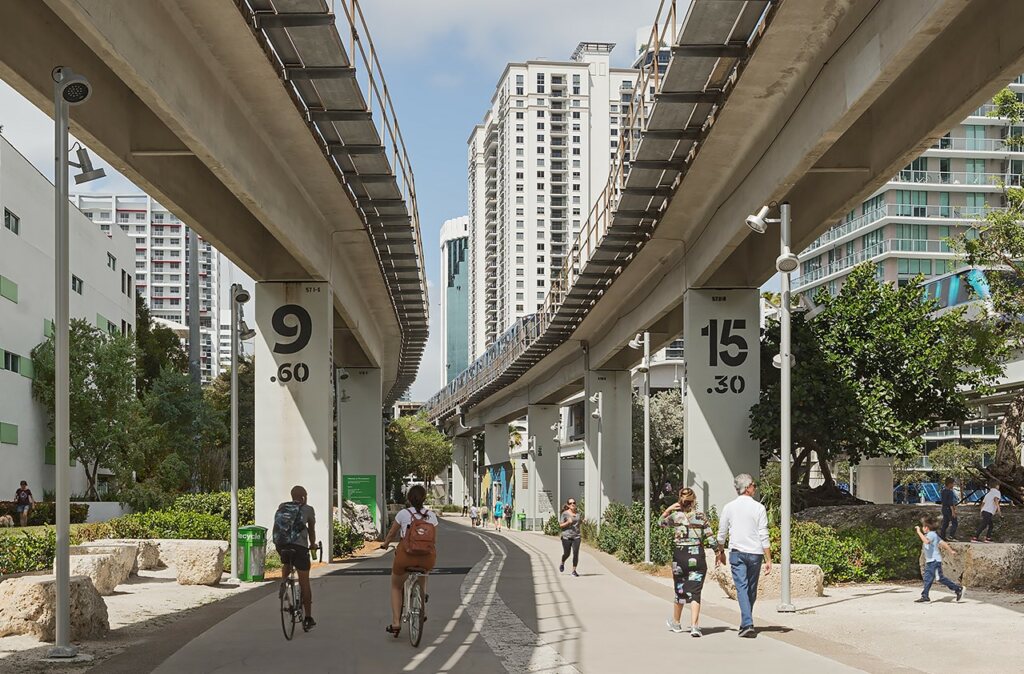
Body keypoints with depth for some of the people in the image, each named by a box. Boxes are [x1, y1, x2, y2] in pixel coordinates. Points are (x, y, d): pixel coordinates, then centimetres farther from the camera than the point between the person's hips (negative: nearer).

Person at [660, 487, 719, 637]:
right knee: (695, 592, 0)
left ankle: (675, 622, 33)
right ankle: (694, 626, -13)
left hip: (680, 556, 1)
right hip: (698, 557, -1)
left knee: (680, 591, 17)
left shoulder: (676, 516, -1)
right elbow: (711, 539, -3)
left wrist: (669, 509, 13)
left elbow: (661, 521, 19)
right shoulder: (701, 517, -2)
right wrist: (719, 552, 10)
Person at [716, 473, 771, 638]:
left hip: (736, 552, 1)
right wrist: (768, 560, -3)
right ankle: (746, 623, 22)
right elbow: (764, 536, -6)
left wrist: (721, 552, 25)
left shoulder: (729, 507, 3)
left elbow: (722, 533, 10)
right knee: (751, 589, 13)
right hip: (755, 552, 0)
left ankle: (747, 624, -18)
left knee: (742, 588, -5)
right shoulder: (758, 508, -4)